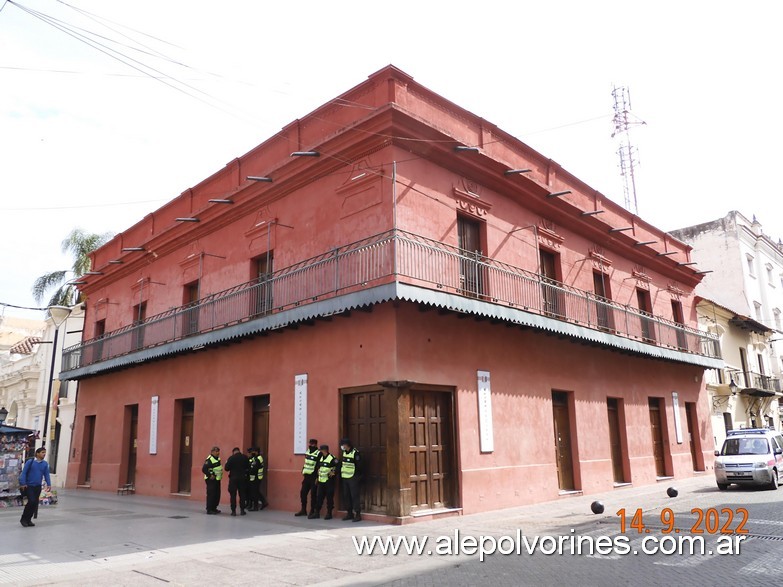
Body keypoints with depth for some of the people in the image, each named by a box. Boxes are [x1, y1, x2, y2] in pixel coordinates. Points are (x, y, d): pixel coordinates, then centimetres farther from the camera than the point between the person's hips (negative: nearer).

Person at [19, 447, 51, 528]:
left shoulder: (45, 464, 3)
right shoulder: (30, 462, -7)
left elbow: (46, 475, 5)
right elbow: (24, 473, -8)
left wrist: (49, 484, -6)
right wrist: (22, 484, -16)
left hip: (38, 487, 4)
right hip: (29, 486, -4)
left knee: (35, 504, 5)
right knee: (32, 501, -16)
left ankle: (28, 519, 20)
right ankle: (24, 518, 2)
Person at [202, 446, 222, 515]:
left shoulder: (218, 459, 12)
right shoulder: (209, 459, -17)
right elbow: (204, 469, -24)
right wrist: (210, 475, -23)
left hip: (217, 480, 9)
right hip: (211, 480, -9)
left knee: (217, 495, 12)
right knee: (211, 495, -6)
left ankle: (214, 508, 23)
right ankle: (209, 509, 0)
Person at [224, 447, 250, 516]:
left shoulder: (231, 458, -11)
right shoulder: (245, 457, -5)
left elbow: (226, 468, -8)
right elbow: (248, 467, 3)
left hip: (233, 478, -2)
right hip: (242, 478, 2)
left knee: (233, 495, 6)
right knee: (242, 494, 13)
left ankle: (233, 511, 5)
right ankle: (242, 510, 15)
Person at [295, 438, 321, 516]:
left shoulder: (318, 454, -12)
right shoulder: (307, 452, 12)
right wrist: (303, 474, 16)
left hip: (313, 477, -7)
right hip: (306, 477, 7)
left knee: (313, 494, -2)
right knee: (303, 493, 8)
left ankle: (312, 511, 8)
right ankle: (303, 510, 20)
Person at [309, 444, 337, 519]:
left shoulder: (332, 458, -13)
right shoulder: (321, 458, 13)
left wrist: (333, 473, -18)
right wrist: (317, 478, 19)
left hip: (329, 481, -8)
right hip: (321, 481, 8)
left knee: (329, 498, 0)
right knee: (319, 497, 9)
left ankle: (329, 513, 9)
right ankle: (317, 513, 16)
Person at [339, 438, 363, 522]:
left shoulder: (355, 453, -13)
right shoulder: (344, 453, 11)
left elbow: (359, 466, -13)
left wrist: (357, 476, -14)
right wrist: (340, 476, 13)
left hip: (353, 478, -8)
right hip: (345, 478, 8)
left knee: (355, 496, -6)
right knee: (346, 496, 10)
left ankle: (357, 514, 0)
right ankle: (349, 513, 21)